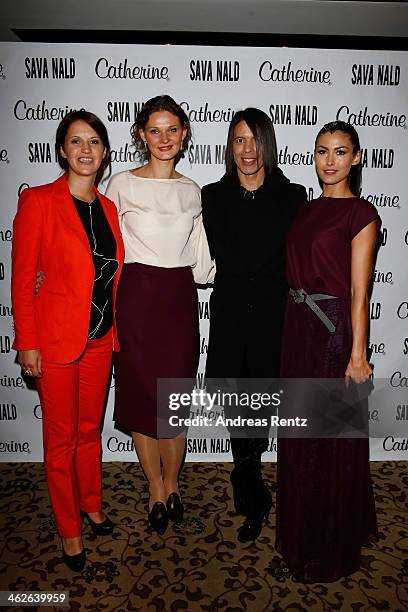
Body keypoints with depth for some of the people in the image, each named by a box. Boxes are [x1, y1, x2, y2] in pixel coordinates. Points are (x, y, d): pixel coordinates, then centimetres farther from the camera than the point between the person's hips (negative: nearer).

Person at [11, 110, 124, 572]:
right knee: (61, 438, 11)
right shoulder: (38, 201, -10)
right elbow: (22, 279, -10)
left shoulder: (107, 208, 7)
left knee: (90, 428, 20)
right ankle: (69, 528, 32)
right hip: (56, 339, -5)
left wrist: (115, 332, 11)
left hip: (100, 339, 5)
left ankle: (91, 504, 42)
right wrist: (27, 343, -12)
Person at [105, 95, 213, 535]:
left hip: (180, 299, 3)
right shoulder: (121, 185, -2)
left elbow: (200, 264, 9)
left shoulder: (192, 191, 9)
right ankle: (156, 489, 29)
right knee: (141, 396, 7)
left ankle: (172, 482, 32)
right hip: (137, 298, -2)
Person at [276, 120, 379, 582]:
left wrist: (357, 353, -13)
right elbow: (296, 270, 11)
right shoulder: (307, 209, 12)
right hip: (298, 324, 7)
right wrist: (294, 321, 7)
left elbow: (358, 291, -12)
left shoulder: (361, 214, -8)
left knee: (332, 439, 7)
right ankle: (300, 531, 41)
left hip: (334, 327, -7)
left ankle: (331, 547, 31)